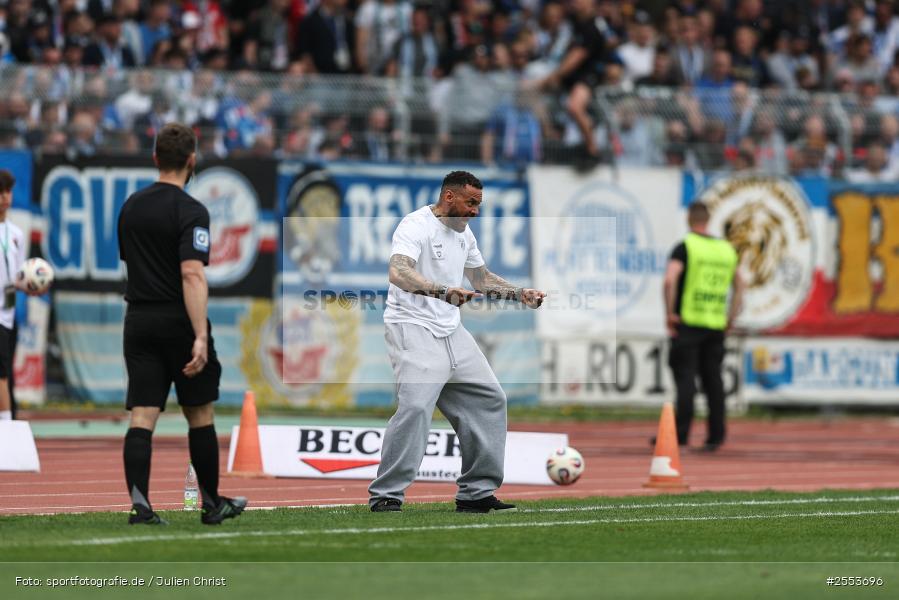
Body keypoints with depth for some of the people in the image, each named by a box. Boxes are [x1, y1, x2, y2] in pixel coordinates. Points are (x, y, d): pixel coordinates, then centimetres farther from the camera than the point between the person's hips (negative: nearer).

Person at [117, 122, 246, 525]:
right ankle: (212, 504, 21)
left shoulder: (131, 206, 9)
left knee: (142, 416, -2)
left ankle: (138, 502, -18)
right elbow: (192, 274, -22)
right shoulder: (190, 211, -12)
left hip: (139, 321, 5)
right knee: (200, 415, 10)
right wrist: (201, 338, -26)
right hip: (179, 322, -5)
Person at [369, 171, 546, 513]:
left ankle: (476, 493, 14)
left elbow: (481, 278, 31)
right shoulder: (416, 226, -14)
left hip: (452, 331, 9)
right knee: (415, 407, -23)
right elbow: (399, 272, -32)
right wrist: (443, 291, -46)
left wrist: (520, 295, 18)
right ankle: (386, 495, -17)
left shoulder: (464, 233, 14)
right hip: (414, 329, -9)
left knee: (489, 399, 8)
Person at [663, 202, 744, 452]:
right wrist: (730, 318, 20)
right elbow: (739, 286, 18)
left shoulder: (685, 248, -6)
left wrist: (669, 313, -11)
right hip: (716, 326, 5)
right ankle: (716, 436, 10)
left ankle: (681, 433, -12)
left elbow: (670, 280, -20)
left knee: (685, 378, -6)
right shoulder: (727, 249, 11)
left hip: (688, 324, -5)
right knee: (713, 379, 9)